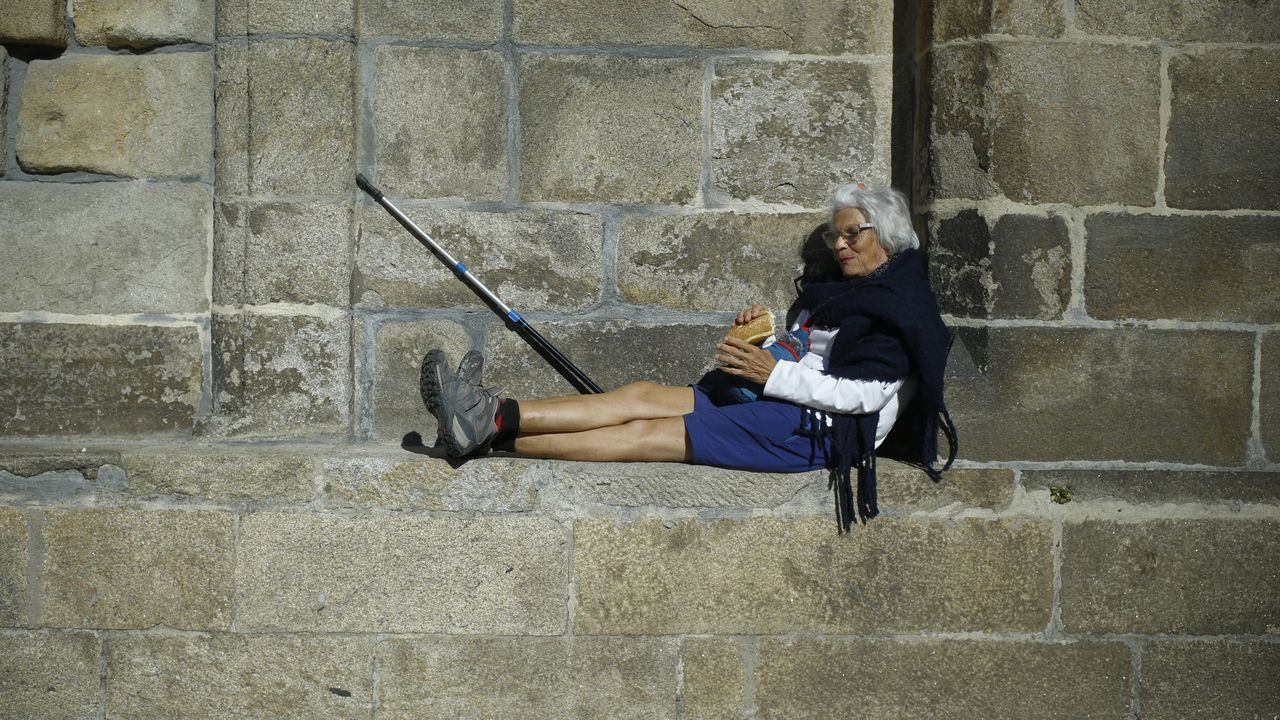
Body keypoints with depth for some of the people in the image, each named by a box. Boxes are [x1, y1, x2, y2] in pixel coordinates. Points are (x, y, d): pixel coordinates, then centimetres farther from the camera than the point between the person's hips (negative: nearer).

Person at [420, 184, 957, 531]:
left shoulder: (900, 304, -1)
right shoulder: (832, 288, 27)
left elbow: (865, 392, -13)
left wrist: (775, 375, -15)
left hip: (823, 428, -9)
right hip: (779, 406, 9)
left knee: (651, 434, -19)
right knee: (643, 397, -11)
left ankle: (494, 430, -29)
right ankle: (494, 415, -24)